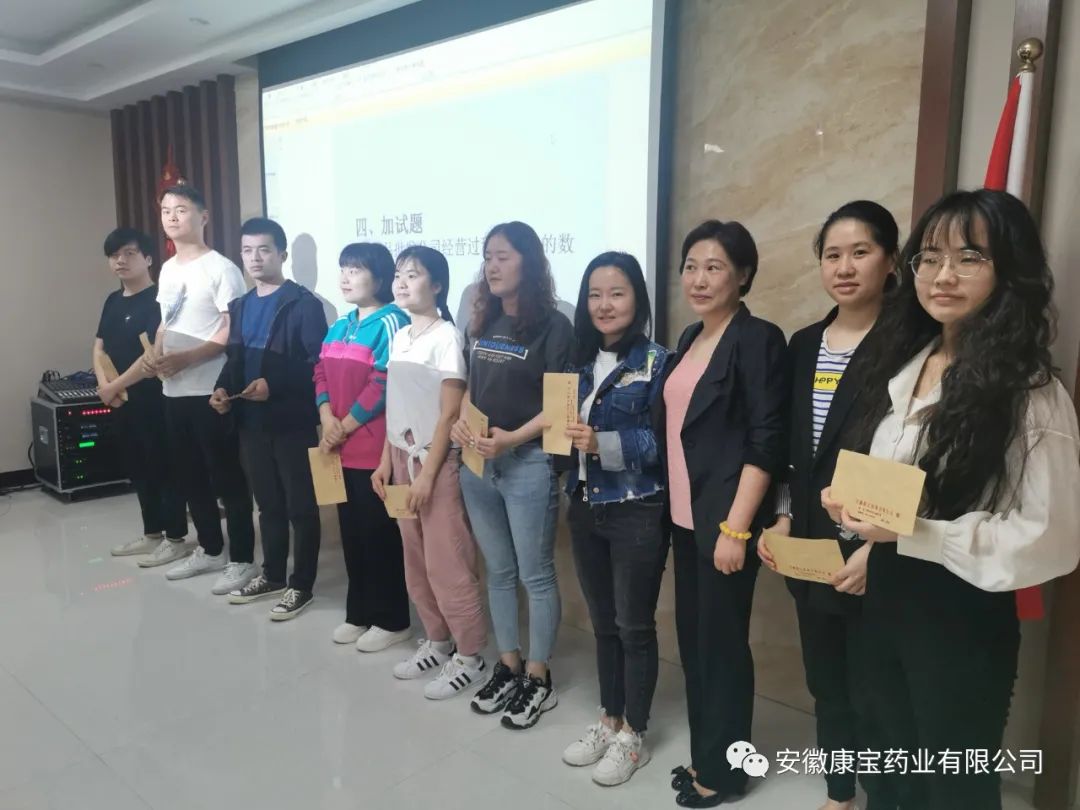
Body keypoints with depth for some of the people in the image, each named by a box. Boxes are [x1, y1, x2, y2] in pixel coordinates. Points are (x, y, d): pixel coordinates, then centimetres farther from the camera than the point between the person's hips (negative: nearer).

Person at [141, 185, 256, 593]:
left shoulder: (221, 268, -9)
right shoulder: (167, 270, 17)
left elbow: (233, 332, -15)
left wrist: (184, 359, -20)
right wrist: (154, 354, 3)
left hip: (211, 391, -8)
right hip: (174, 391, 9)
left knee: (227, 478, -2)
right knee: (191, 476, 16)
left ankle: (242, 560, 9)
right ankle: (210, 550, 31)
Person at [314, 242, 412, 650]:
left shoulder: (390, 322, -11)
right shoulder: (339, 326, 15)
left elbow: (383, 385, -17)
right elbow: (321, 373, 12)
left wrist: (345, 427, -10)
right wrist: (328, 421, -5)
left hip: (375, 450, -8)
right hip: (340, 448, 8)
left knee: (380, 534, 1)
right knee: (351, 533, 15)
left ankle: (392, 620, 15)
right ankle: (358, 613, 29)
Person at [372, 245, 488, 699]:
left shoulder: (446, 336, -13)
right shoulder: (399, 337, 10)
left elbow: (450, 412, -16)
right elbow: (395, 406, 13)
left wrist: (428, 473, -18)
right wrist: (386, 460, 9)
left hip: (438, 461, -8)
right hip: (403, 458, 8)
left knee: (447, 563, -1)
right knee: (416, 561, 14)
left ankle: (470, 658, 13)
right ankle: (437, 643, 30)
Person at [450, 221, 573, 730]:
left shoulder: (553, 327, -8)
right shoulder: (484, 325, 12)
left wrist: (513, 438, -21)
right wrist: (460, 421, -2)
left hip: (529, 463, -6)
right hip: (478, 464, 7)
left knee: (536, 574, 5)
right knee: (498, 571, 16)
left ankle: (539, 679, 21)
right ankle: (508, 667, 31)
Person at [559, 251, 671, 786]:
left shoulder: (657, 362, -10)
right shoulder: (582, 362, 9)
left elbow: (664, 440, -16)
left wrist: (604, 443, -25)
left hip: (637, 513, -6)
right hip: (585, 508, 6)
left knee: (635, 626, 8)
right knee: (603, 623, 17)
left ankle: (633, 736, 25)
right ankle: (609, 720, 34)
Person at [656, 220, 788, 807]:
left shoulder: (759, 340, -12)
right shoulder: (690, 339, 11)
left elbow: (766, 444, -16)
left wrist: (735, 528, -19)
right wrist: (678, 505, 12)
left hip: (725, 519, -7)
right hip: (684, 515, 7)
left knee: (722, 643, 6)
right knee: (692, 638, 16)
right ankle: (702, 755, 33)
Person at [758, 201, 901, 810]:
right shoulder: (804, 345, 8)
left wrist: (878, 547, -18)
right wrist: (784, 518, 5)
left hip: (873, 552, -6)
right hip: (808, 546, 6)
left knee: (872, 696, 6)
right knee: (825, 684, 19)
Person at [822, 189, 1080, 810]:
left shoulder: (1029, 392, -16)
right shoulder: (900, 362, 5)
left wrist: (911, 532, -23)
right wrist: (849, 504, -4)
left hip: (962, 614, -6)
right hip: (887, 596, 6)